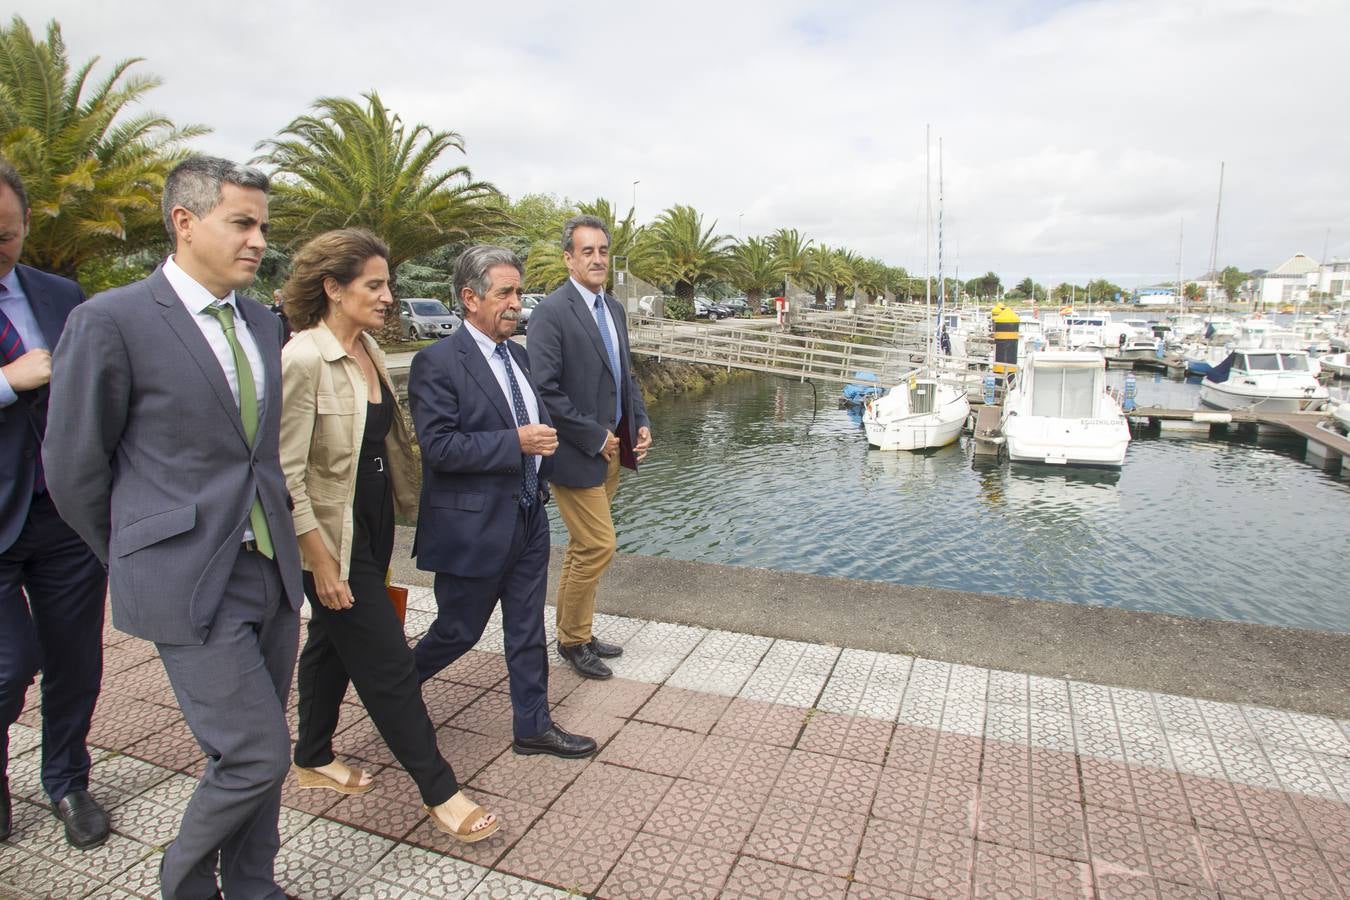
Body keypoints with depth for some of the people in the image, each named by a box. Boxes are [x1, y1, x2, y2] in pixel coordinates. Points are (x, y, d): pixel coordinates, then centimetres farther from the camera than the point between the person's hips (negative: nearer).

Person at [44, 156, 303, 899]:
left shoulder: (262, 323, 8)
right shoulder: (110, 321, -11)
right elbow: (73, 470, -5)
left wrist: (282, 539, 13)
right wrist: (139, 567, 5)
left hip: (273, 568, 6)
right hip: (191, 585, -6)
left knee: (254, 755, 16)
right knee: (256, 756, -1)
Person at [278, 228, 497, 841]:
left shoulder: (367, 348, 3)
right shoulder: (303, 359, -21)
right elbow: (288, 474, -20)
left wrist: (406, 506, 12)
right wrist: (321, 562, -19)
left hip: (374, 527, 8)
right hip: (336, 537, -8)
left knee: (332, 644, 22)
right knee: (388, 663, 1)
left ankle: (312, 759, 43)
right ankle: (438, 791, 16)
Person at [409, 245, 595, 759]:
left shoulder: (519, 355, 10)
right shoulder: (437, 363, -15)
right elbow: (438, 446, -22)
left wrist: (542, 457, 8)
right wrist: (516, 443, -24)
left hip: (528, 519, 7)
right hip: (473, 525, -7)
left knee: (528, 630, 15)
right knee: (460, 630, 10)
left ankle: (533, 726, 30)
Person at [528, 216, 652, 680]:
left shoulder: (613, 308, 11)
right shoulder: (551, 311, -14)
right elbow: (545, 389, -20)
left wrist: (641, 423, 5)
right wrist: (594, 437, -16)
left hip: (612, 448, 8)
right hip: (578, 452, -8)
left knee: (583, 546, 17)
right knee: (598, 545, -3)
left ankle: (574, 633, 32)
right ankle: (574, 640, 18)